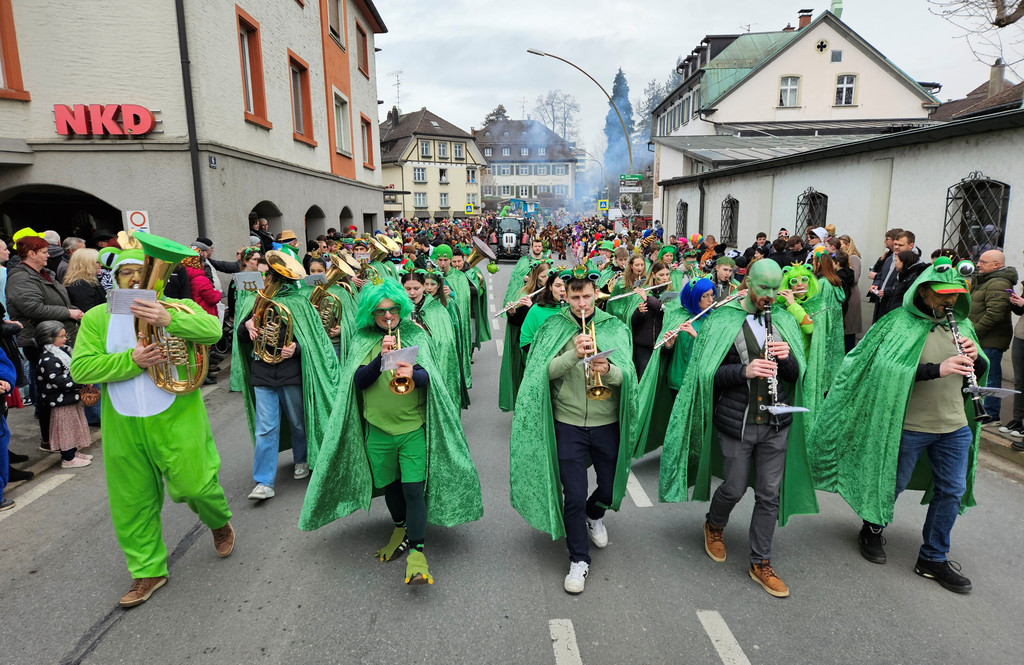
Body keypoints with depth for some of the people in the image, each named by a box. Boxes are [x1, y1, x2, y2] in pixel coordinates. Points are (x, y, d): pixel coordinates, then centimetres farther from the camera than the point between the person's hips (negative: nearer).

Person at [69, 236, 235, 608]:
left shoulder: (178, 308, -2)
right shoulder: (97, 318, 4)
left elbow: (212, 330, -22)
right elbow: (80, 368, -5)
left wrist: (168, 320, -38)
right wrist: (131, 360, -19)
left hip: (177, 420, -3)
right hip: (123, 427, 3)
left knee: (192, 484, -3)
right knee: (132, 503, 11)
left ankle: (220, 524, 32)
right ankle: (148, 571, 30)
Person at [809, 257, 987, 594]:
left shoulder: (962, 324, 6)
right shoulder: (901, 323, -13)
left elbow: (979, 372, 12)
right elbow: (888, 369, -25)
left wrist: (975, 357, -10)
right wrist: (937, 369, -34)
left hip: (956, 427, 6)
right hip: (910, 425, -6)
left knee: (952, 491, 11)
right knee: (894, 484, 11)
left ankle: (934, 558, 28)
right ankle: (872, 530, 38)